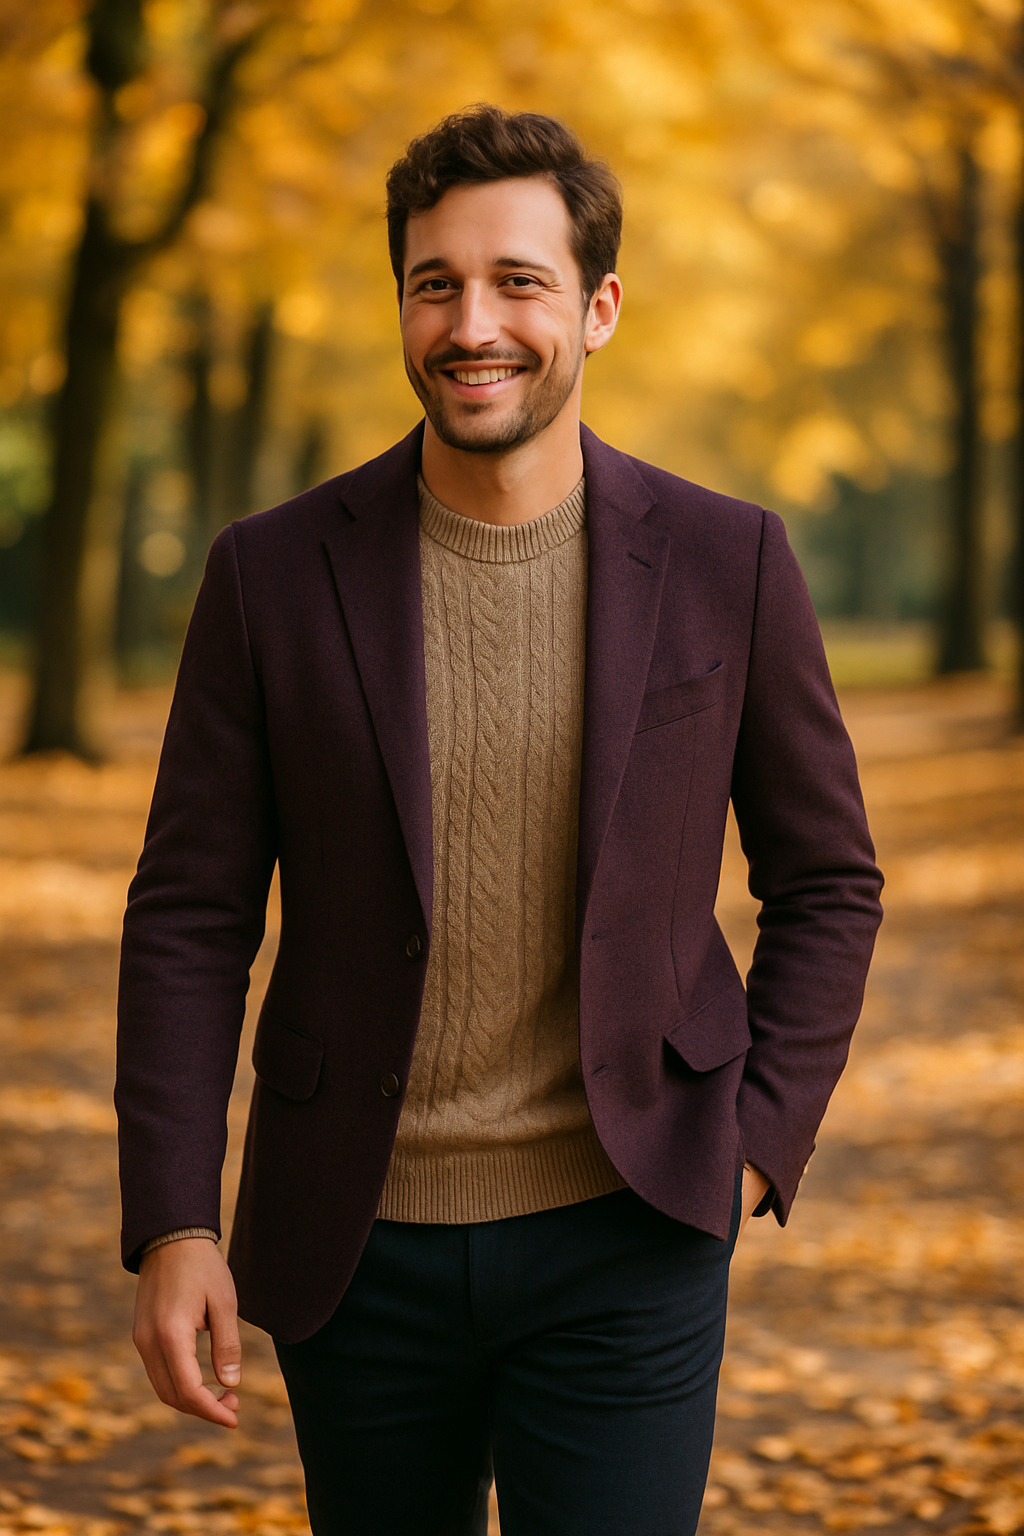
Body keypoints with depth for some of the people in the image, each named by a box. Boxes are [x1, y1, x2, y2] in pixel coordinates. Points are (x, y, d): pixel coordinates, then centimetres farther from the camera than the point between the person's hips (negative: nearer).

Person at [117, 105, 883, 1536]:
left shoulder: (724, 562, -4)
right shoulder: (274, 574, -4)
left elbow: (826, 880, 6)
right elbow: (190, 916, -2)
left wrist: (754, 1146, -4)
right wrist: (171, 1225, -9)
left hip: (623, 1240, -1)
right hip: (361, 1243, 2)